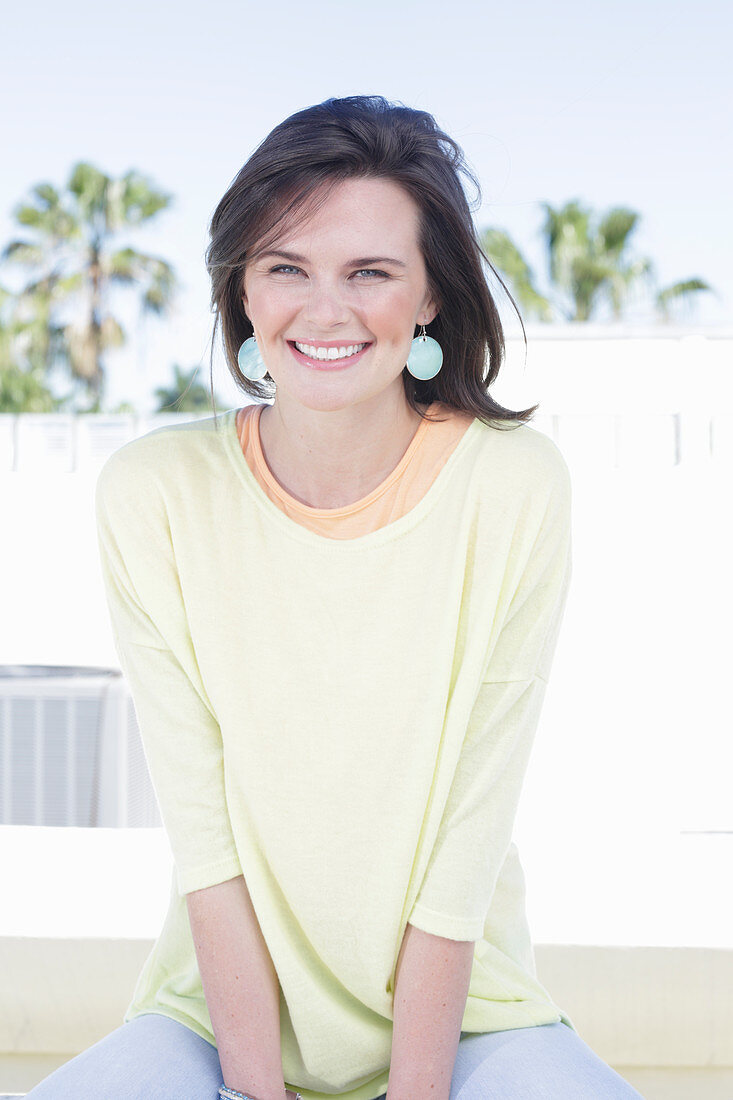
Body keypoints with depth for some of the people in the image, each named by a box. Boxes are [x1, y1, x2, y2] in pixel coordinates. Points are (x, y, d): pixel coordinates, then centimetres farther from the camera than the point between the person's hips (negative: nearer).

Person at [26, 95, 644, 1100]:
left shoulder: (517, 489, -12)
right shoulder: (153, 495, -9)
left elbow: (467, 845, -12)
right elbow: (201, 829, -10)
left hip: (461, 1007, -1)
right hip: (223, 1005, 1)